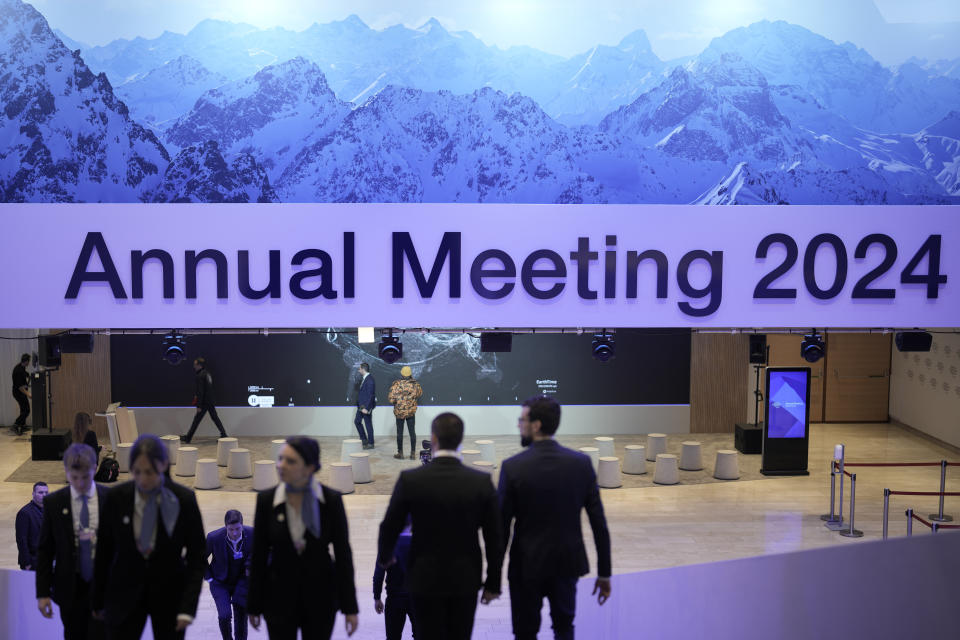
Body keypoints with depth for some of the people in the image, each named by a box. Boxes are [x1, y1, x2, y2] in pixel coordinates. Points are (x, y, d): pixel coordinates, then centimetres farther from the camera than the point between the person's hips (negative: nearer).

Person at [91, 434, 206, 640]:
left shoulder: (184, 499, -12)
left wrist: (188, 607, -13)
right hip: (126, 593, 1)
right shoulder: (116, 498, -8)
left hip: (169, 594, -1)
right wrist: (98, 601, 7)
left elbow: (197, 557, -6)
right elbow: (103, 552, 2)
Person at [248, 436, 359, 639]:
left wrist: (350, 607, -4)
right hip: (280, 595, 1)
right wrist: (254, 605, 3)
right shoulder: (266, 500, -6)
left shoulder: (331, 500, -9)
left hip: (320, 596, -1)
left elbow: (343, 553, -4)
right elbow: (259, 555, 0)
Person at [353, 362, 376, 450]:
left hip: (367, 406, -10)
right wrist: (360, 405, 15)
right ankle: (364, 439, 24)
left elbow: (370, 395, -23)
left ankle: (370, 443, 10)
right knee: (357, 421, 14)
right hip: (361, 406, 10)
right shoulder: (363, 379, 10)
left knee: (368, 424, 0)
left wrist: (366, 408, -24)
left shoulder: (370, 380, -20)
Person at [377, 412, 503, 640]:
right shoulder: (482, 482, -10)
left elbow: (390, 527, -3)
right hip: (466, 579, 1)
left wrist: (384, 557, 18)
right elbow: (494, 538, -5)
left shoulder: (410, 480, -13)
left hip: (426, 579, -1)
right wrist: (493, 583, 6)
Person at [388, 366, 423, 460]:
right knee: (412, 432, 9)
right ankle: (412, 453, 10)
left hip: (399, 412, -2)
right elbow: (420, 393, 12)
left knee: (399, 432, 9)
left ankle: (400, 453, 13)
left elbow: (391, 399, -17)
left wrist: (395, 402, 4)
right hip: (411, 412, 2)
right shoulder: (415, 384, -8)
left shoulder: (396, 384, -15)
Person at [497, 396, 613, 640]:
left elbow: (502, 525, -11)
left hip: (527, 565, -3)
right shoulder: (581, 463, -6)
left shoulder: (513, 467, -15)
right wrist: (604, 573, 4)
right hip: (568, 562, 3)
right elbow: (599, 522, -4)